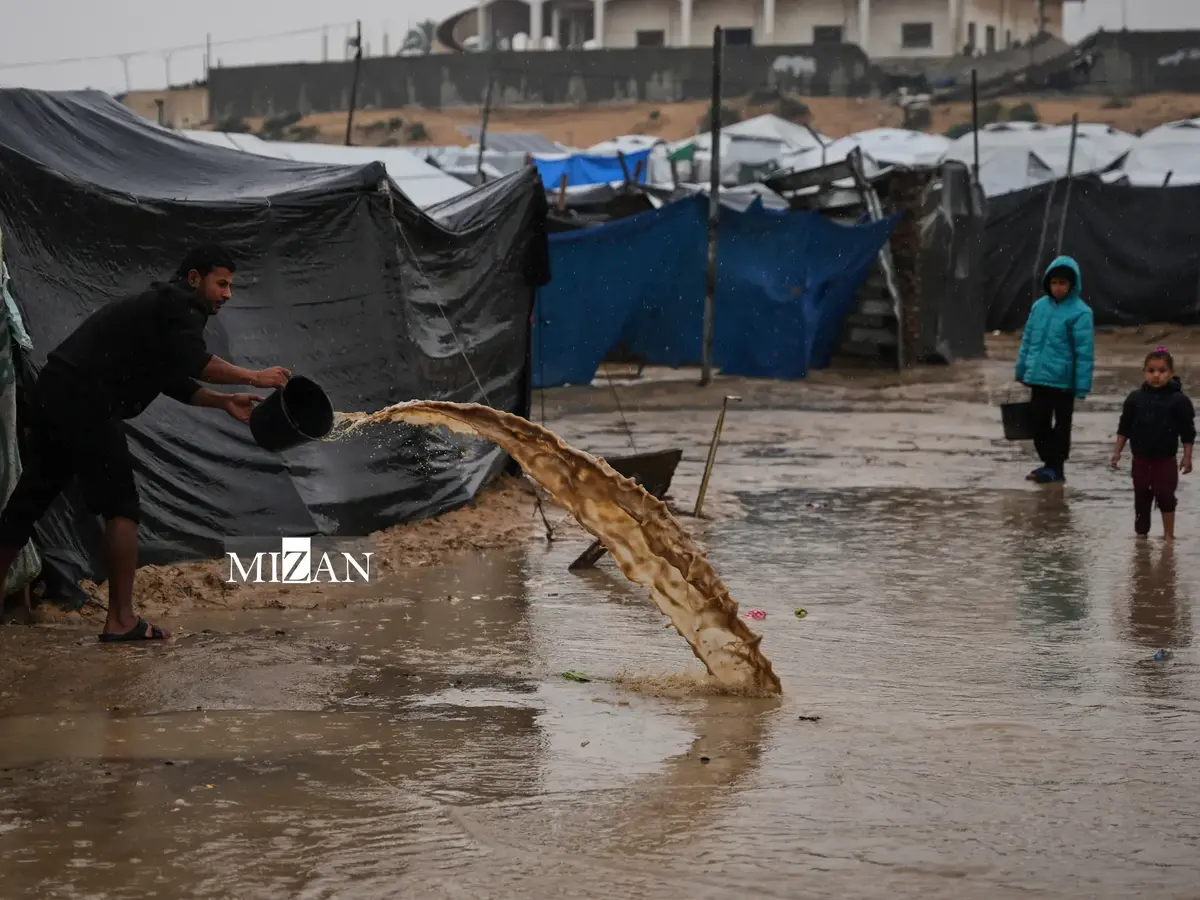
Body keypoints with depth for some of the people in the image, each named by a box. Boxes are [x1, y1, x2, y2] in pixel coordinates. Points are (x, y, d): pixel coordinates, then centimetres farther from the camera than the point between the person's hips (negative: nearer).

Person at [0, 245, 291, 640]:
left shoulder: (162, 305, 27)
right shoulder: (179, 304, -4)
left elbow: (174, 380, 26)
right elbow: (193, 362, -20)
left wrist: (224, 401, 16)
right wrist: (254, 377, -13)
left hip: (55, 393, 10)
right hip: (84, 400, -10)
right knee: (120, 504, -3)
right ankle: (121, 621, -3)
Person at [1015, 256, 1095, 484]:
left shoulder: (1080, 312, -13)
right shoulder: (1039, 306, 4)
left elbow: (1085, 352, -14)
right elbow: (1027, 340, 12)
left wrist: (1082, 386, -17)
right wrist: (1022, 370, 13)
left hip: (1063, 381, -5)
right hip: (1038, 378, 5)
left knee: (1061, 425, 8)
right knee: (1039, 422, 12)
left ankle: (1057, 467, 17)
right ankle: (1049, 462, 26)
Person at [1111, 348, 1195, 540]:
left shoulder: (1179, 400, -9)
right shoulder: (1135, 398, -1)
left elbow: (1188, 432, -5)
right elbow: (1124, 427, 7)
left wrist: (1187, 457, -6)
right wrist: (1117, 451, 5)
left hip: (1165, 459, -3)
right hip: (1141, 458, 3)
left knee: (1165, 495, -3)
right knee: (1141, 495, 11)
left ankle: (1168, 533, 8)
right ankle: (1141, 531, 22)